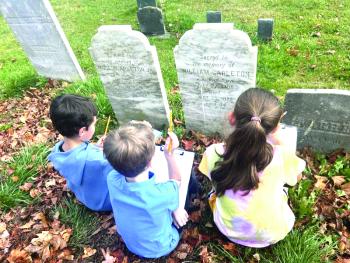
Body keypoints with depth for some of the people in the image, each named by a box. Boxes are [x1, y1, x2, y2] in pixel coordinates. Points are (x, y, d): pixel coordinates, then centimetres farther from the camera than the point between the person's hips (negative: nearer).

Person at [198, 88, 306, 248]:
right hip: (272, 234, 0)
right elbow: (296, 176, -3)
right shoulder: (281, 156, -30)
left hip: (229, 230, 1)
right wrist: (277, 138, -1)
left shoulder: (214, 153, -28)